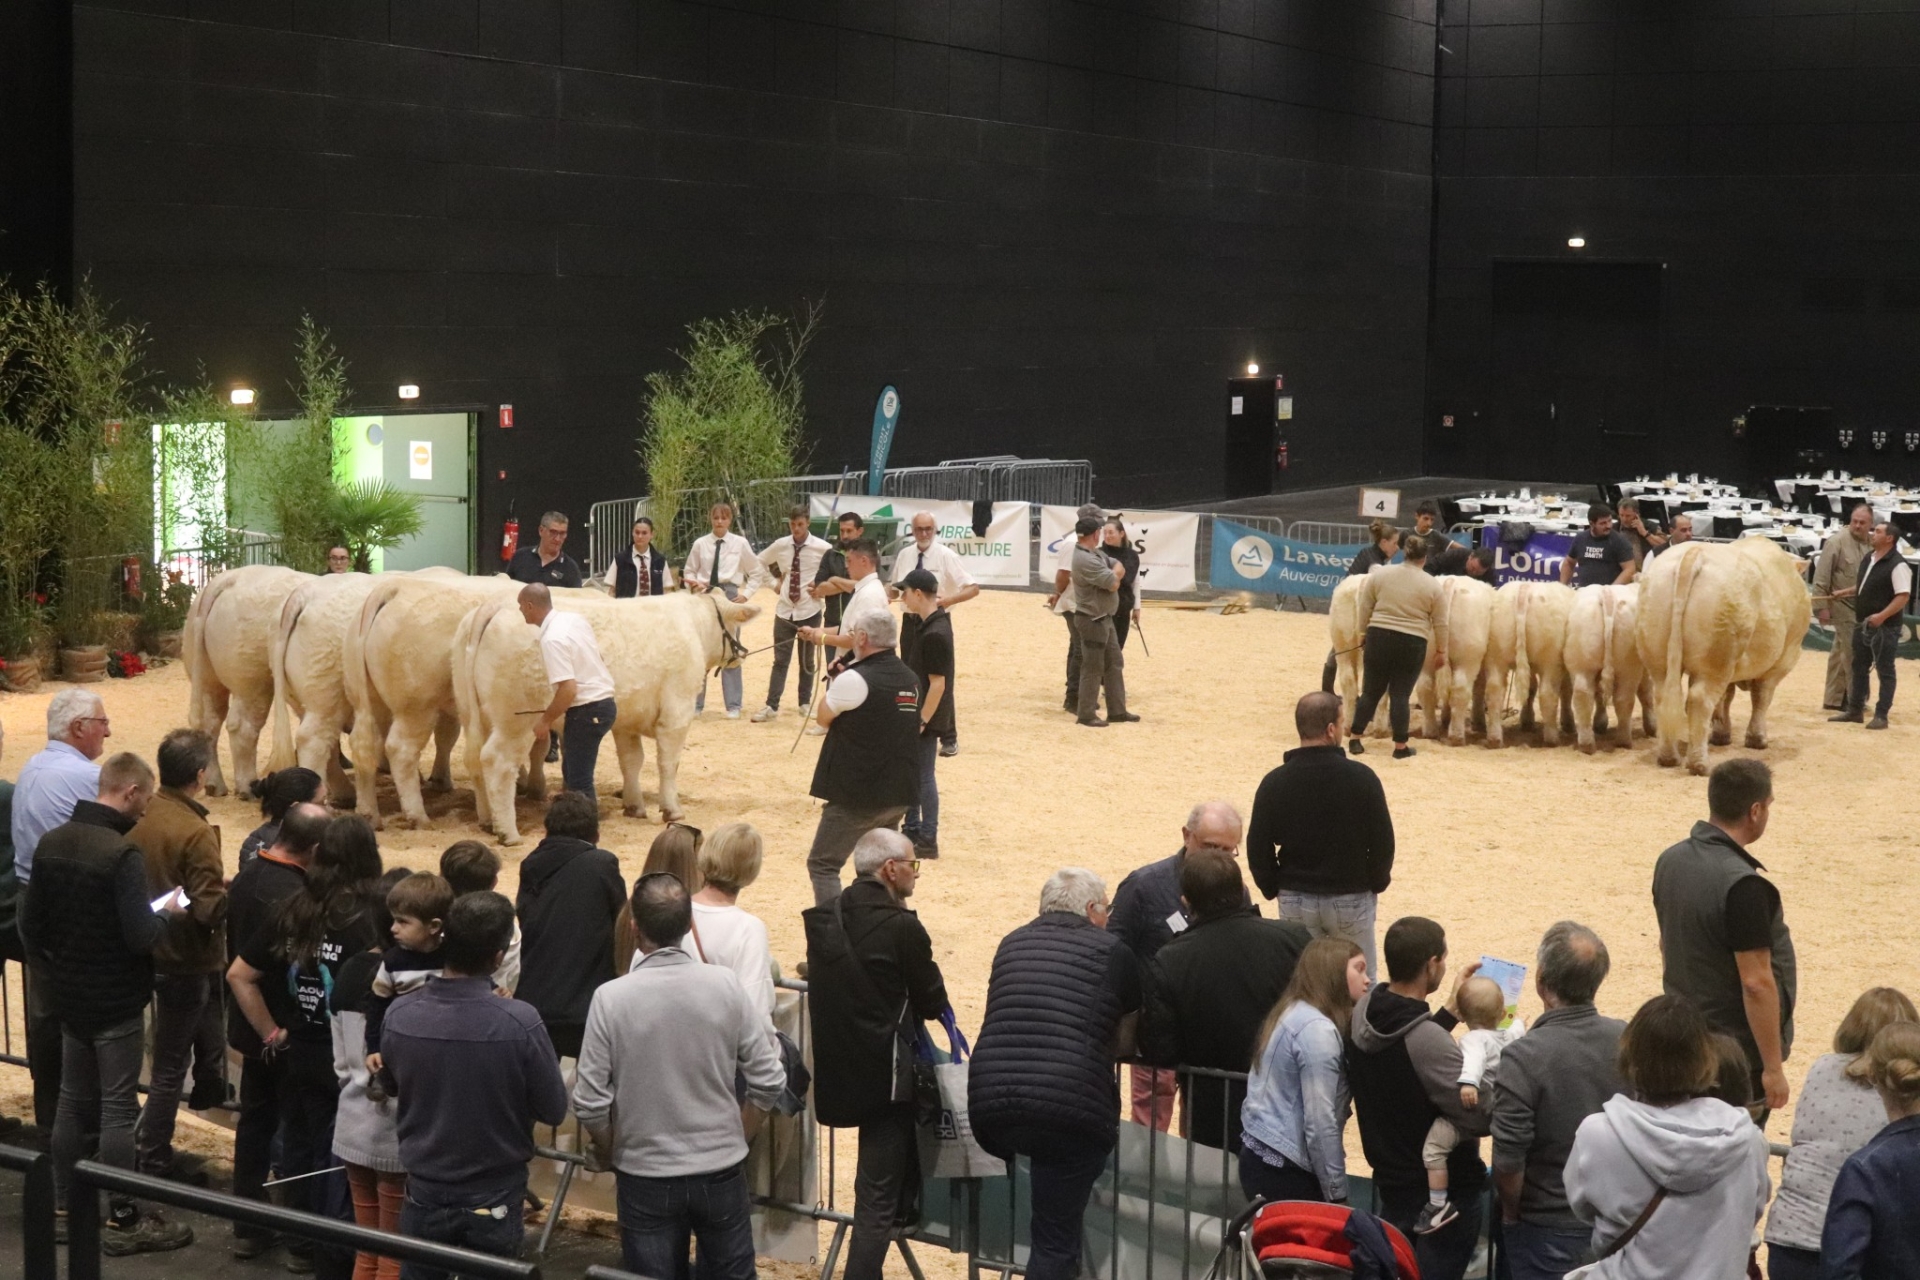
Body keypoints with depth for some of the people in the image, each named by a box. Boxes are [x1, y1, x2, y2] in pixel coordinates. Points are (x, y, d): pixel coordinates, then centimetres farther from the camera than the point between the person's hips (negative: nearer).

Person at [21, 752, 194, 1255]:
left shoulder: (51, 842, 1)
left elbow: (30, 921, 8)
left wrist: (51, 976, 18)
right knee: (118, 1109, 0)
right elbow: (140, 937, -26)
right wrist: (165, 913, -6)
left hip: (69, 998, 7)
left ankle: (63, 1207, 26)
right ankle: (122, 1221, 6)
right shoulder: (122, 854, -23)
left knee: (72, 1101, 17)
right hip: (116, 1003, -7)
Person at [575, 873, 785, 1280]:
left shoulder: (611, 998, -16)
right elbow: (769, 1082, -7)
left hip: (646, 1174, -1)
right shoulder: (725, 985, -11)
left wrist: (607, 1154, 7)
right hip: (722, 1168, 1)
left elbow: (590, 1102, -13)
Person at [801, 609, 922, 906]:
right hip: (899, 795, 7)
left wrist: (834, 683, 14)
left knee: (822, 865, 2)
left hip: (856, 795, -7)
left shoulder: (855, 680, -17)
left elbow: (824, 717, -1)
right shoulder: (910, 680, 5)